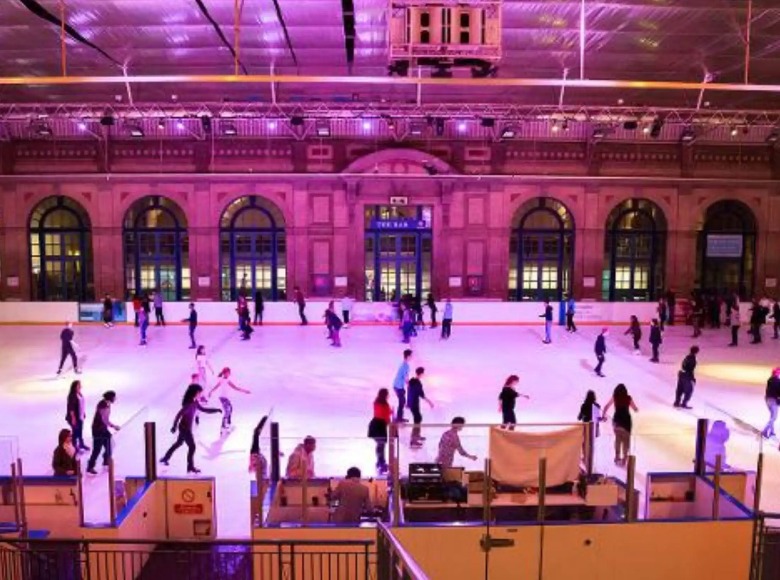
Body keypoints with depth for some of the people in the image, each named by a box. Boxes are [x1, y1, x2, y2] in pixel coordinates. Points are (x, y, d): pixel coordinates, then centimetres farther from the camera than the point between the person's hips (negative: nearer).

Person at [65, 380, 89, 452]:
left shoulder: (80, 394, 4)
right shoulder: (72, 396, -22)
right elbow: (71, 408, -22)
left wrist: (84, 413, 19)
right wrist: (73, 418, -21)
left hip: (80, 416, 9)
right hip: (75, 417, -9)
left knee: (80, 431, 21)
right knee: (75, 432, 1)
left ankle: (81, 444, 37)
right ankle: (74, 447, 14)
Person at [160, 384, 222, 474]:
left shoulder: (195, 403, 1)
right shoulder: (189, 404, -27)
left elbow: (203, 409, 12)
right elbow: (179, 414, -27)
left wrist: (216, 410, 4)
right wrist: (174, 426, -24)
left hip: (186, 427, 10)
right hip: (185, 428, -10)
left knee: (179, 443, 26)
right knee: (192, 446, -3)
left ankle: (165, 458, 42)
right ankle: (190, 467, 7)